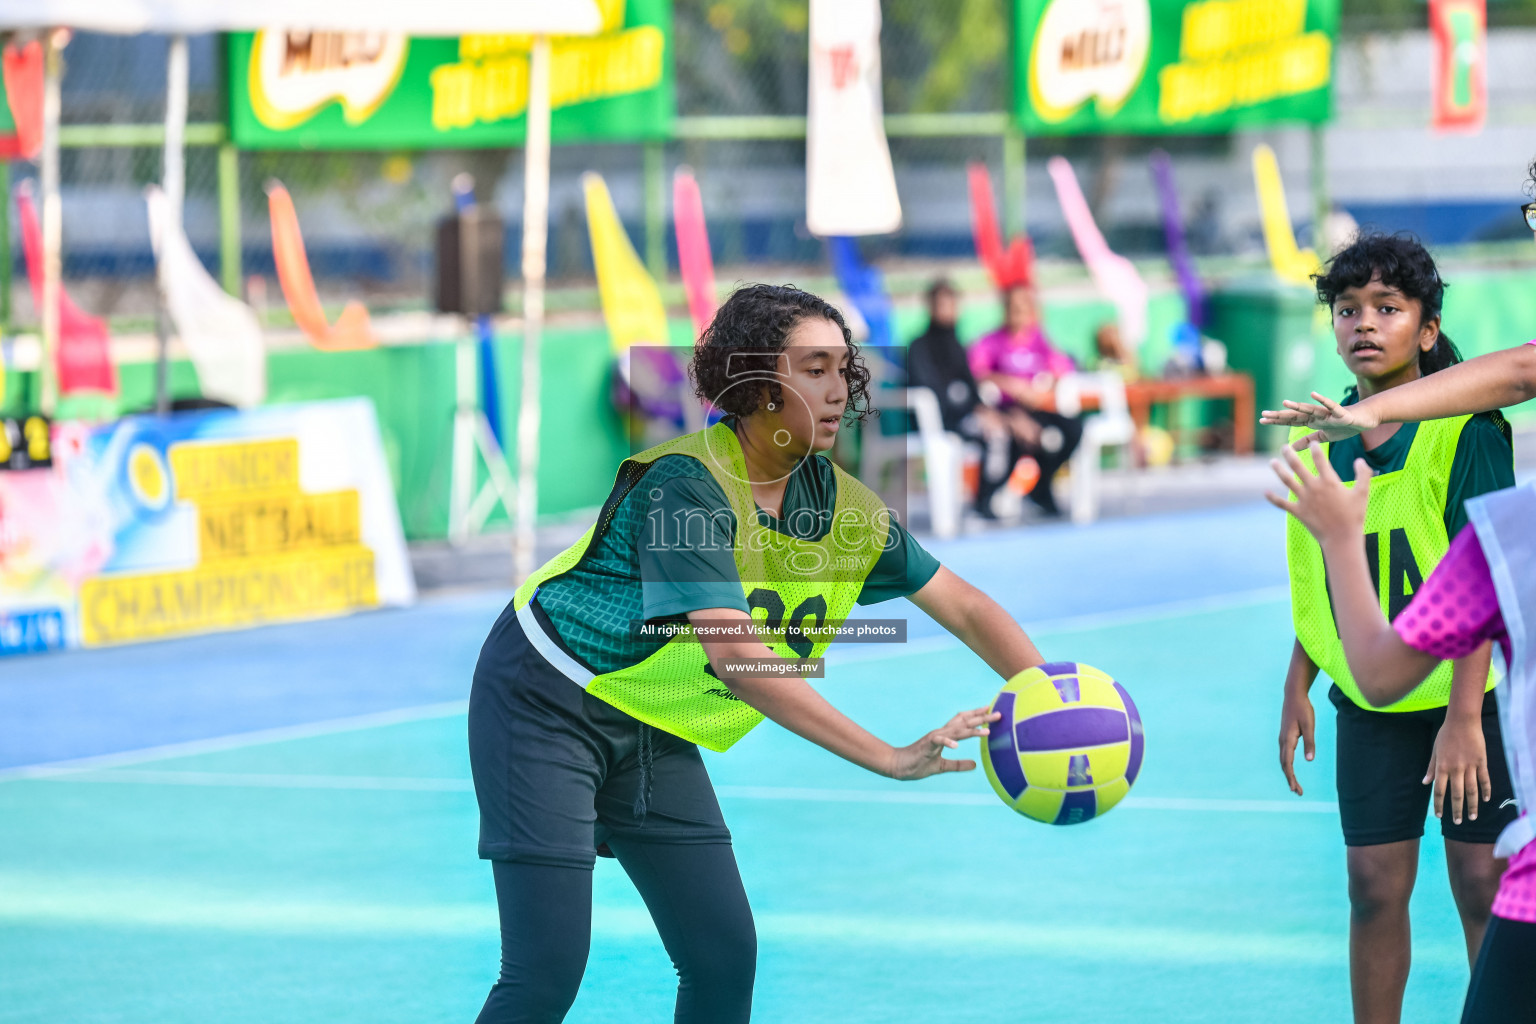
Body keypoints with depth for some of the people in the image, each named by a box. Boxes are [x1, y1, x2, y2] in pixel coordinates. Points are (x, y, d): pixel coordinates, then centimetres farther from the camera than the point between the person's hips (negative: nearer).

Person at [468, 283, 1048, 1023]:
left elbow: (964, 607, 4)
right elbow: (735, 657, -35)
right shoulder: (688, 482, -27)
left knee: (725, 958, 1)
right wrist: (888, 758, -39)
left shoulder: (842, 504, -5)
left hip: (654, 735, 8)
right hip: (546, 704, -8)